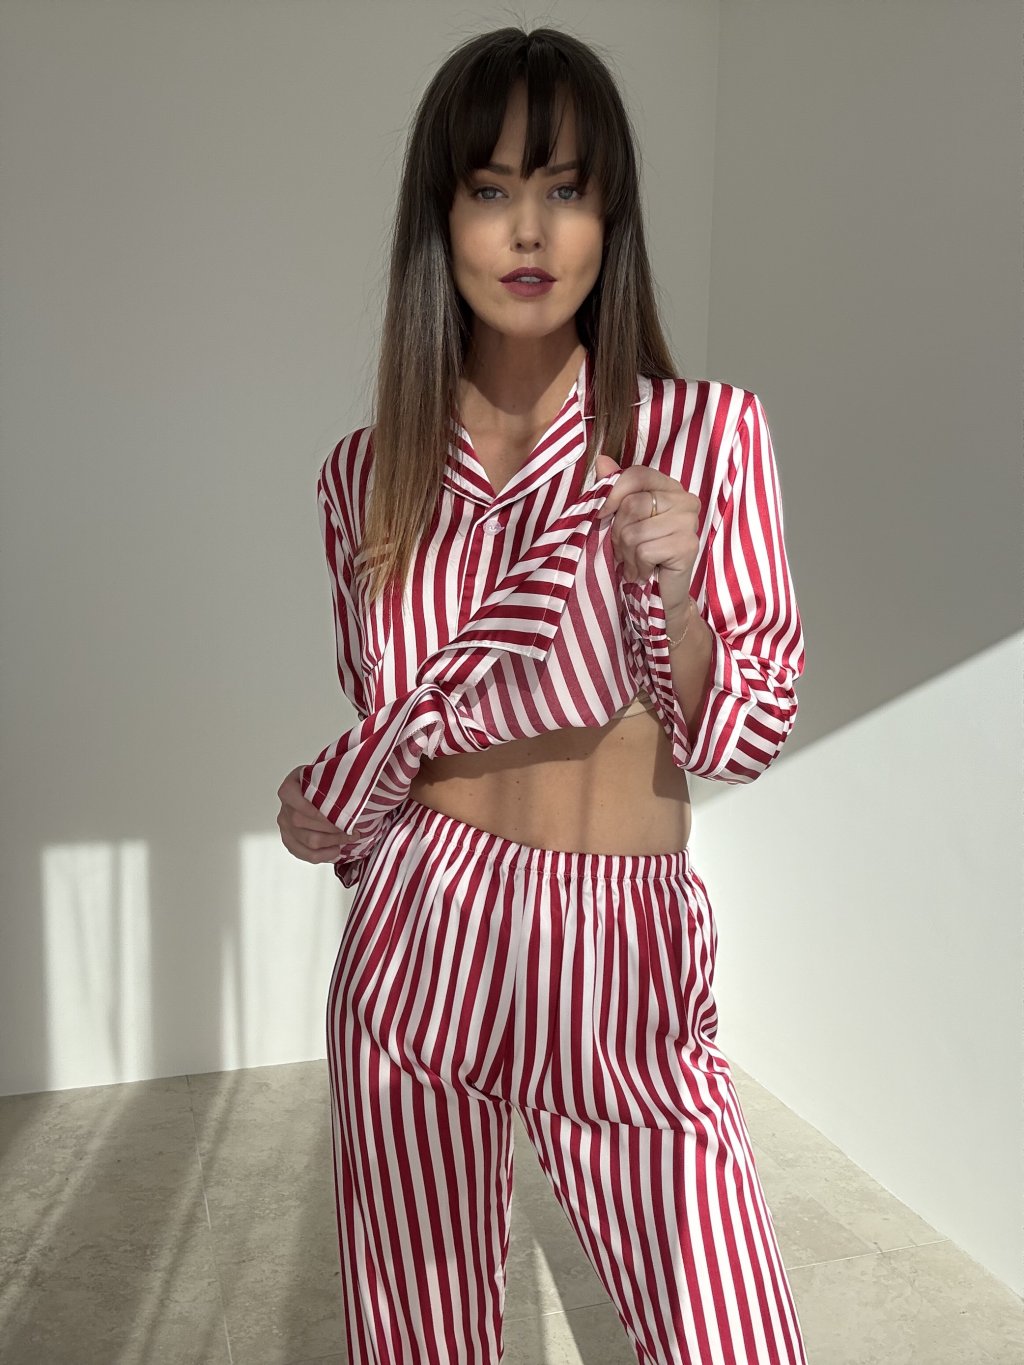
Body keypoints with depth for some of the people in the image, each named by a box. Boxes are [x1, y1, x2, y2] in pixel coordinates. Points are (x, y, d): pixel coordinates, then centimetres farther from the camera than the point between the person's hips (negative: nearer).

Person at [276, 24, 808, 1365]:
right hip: (419, 942, 1)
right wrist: (326, 810, -7)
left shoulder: (712, 432, -3)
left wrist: (675, 584, -20)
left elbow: (743, 736, -3)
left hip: (629, 964, 0)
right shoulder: (367, 475, 1)